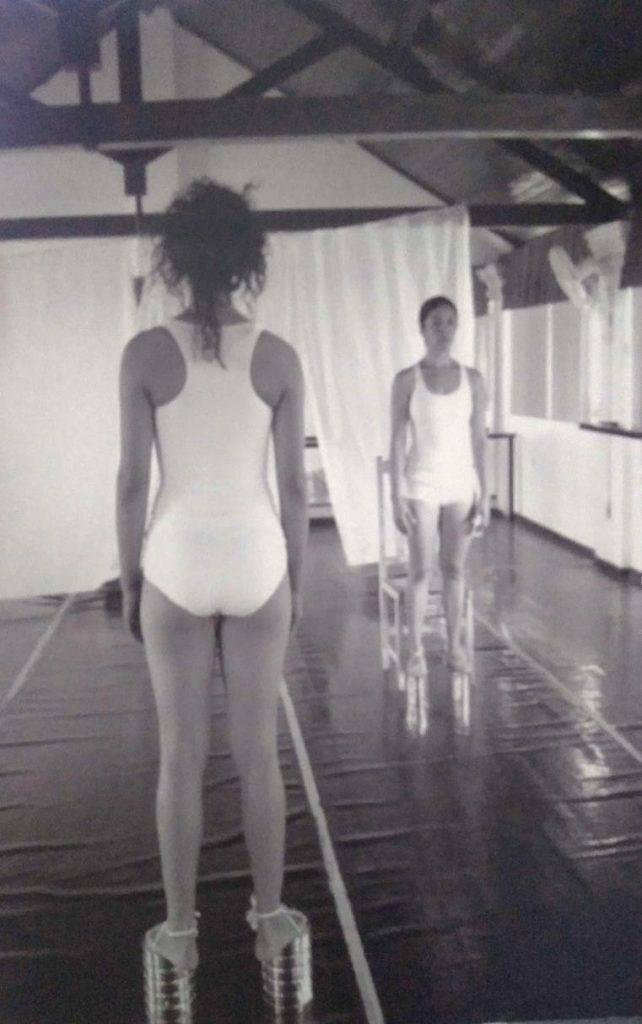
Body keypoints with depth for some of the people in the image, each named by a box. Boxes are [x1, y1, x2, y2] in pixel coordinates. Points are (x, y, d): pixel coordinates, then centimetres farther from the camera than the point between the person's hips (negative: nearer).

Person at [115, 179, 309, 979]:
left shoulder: (145, 354, -8)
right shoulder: (279, 358, -3)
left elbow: (132, 480, -7)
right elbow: (292, 484, -1)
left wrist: (129, 581, 5)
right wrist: (295, 580, 11)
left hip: (178, 562, -1)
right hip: (256, 560, 1)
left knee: (180, 756, 11)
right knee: (258, 752, 13)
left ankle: (181, 931, 24)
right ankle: (269, 919, 28)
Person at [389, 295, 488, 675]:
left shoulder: (472, 379, 3)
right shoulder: (407, 380, -4)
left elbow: (479, 440, 4)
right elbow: (398, 440, -4)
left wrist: (484, 495, 2)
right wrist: (397, 496, -9)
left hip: (461, 486, 2)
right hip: (422, 487, -2)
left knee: (455, 569, 10)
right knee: (421, 571, 3)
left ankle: (456, 645, 21)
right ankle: (417, 649, 14)